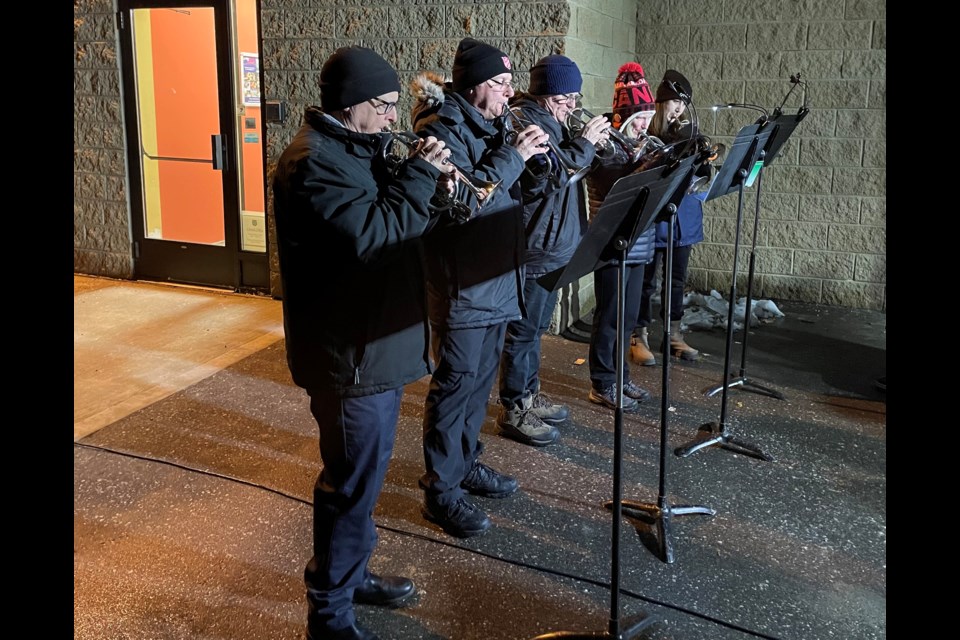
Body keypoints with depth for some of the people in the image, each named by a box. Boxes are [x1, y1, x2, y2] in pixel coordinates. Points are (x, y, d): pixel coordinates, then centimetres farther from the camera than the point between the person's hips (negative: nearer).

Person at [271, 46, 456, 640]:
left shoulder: (353, 148, 13)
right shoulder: (314, 162, -20)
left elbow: (386, 215, 15)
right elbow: (372, 236, -28)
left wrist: (427, 182, -2)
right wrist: (420, 175, -19)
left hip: (373, 343, 10)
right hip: (350, 353, -10)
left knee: (360, 474, 22)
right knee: (353, 484, 0)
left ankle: (349, 573, 39)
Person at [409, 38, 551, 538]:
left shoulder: (489, 123, 13)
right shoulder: (442, 127, -14)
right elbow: (462, 197, -25)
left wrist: (530, 155, 1)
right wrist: (513, 155, -20)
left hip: (496, 277, 9)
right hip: (462, 283, -9)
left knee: (481, 377, 17)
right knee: (455, 382, -3)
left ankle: (466, 463, 32)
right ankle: (441, 490, 8)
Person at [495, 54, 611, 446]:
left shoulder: (547, 119, 15)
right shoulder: (522, 122, -16)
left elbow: (567, 170, 20)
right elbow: (546, 177, -25)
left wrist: (589, 142, 5)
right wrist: (584, 143, -17)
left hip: (553, 245, 10)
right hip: (534, 246, -10)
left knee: (536, 325, 18)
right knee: (524, 329, -2)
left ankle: (529, 395, 31)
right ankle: (513, 411, 8)